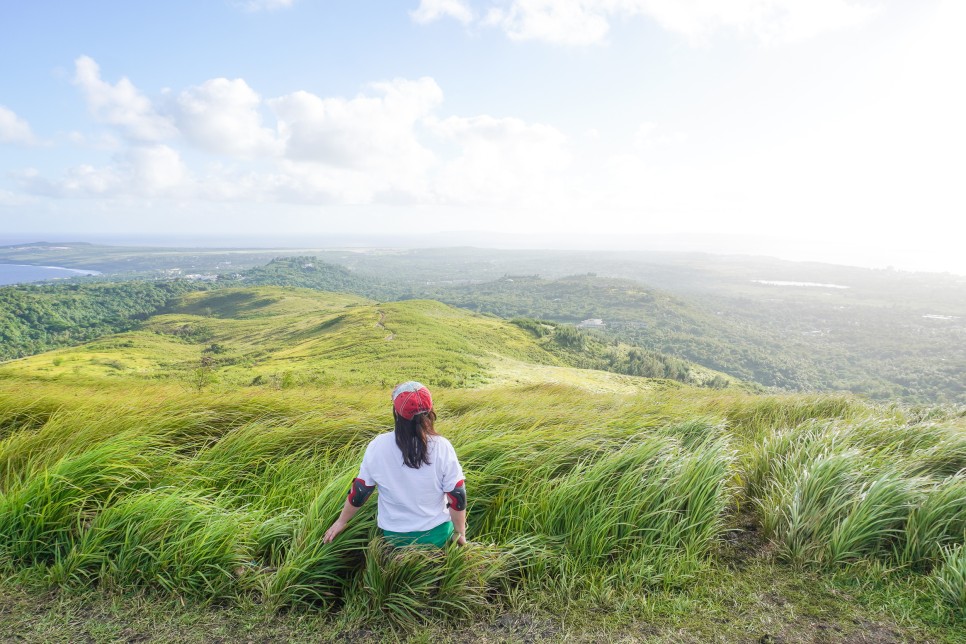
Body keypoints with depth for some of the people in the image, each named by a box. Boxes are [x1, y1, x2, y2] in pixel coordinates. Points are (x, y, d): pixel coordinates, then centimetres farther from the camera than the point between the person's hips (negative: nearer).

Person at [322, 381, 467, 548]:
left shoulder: (378, 446, -17)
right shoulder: (442, 447, -19)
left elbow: (359, 491, -5)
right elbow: (457, 496, -11)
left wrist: (341, 521, 12)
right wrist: (460, 533, 5)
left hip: (395, 536, 1)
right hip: (437, 534, 0)